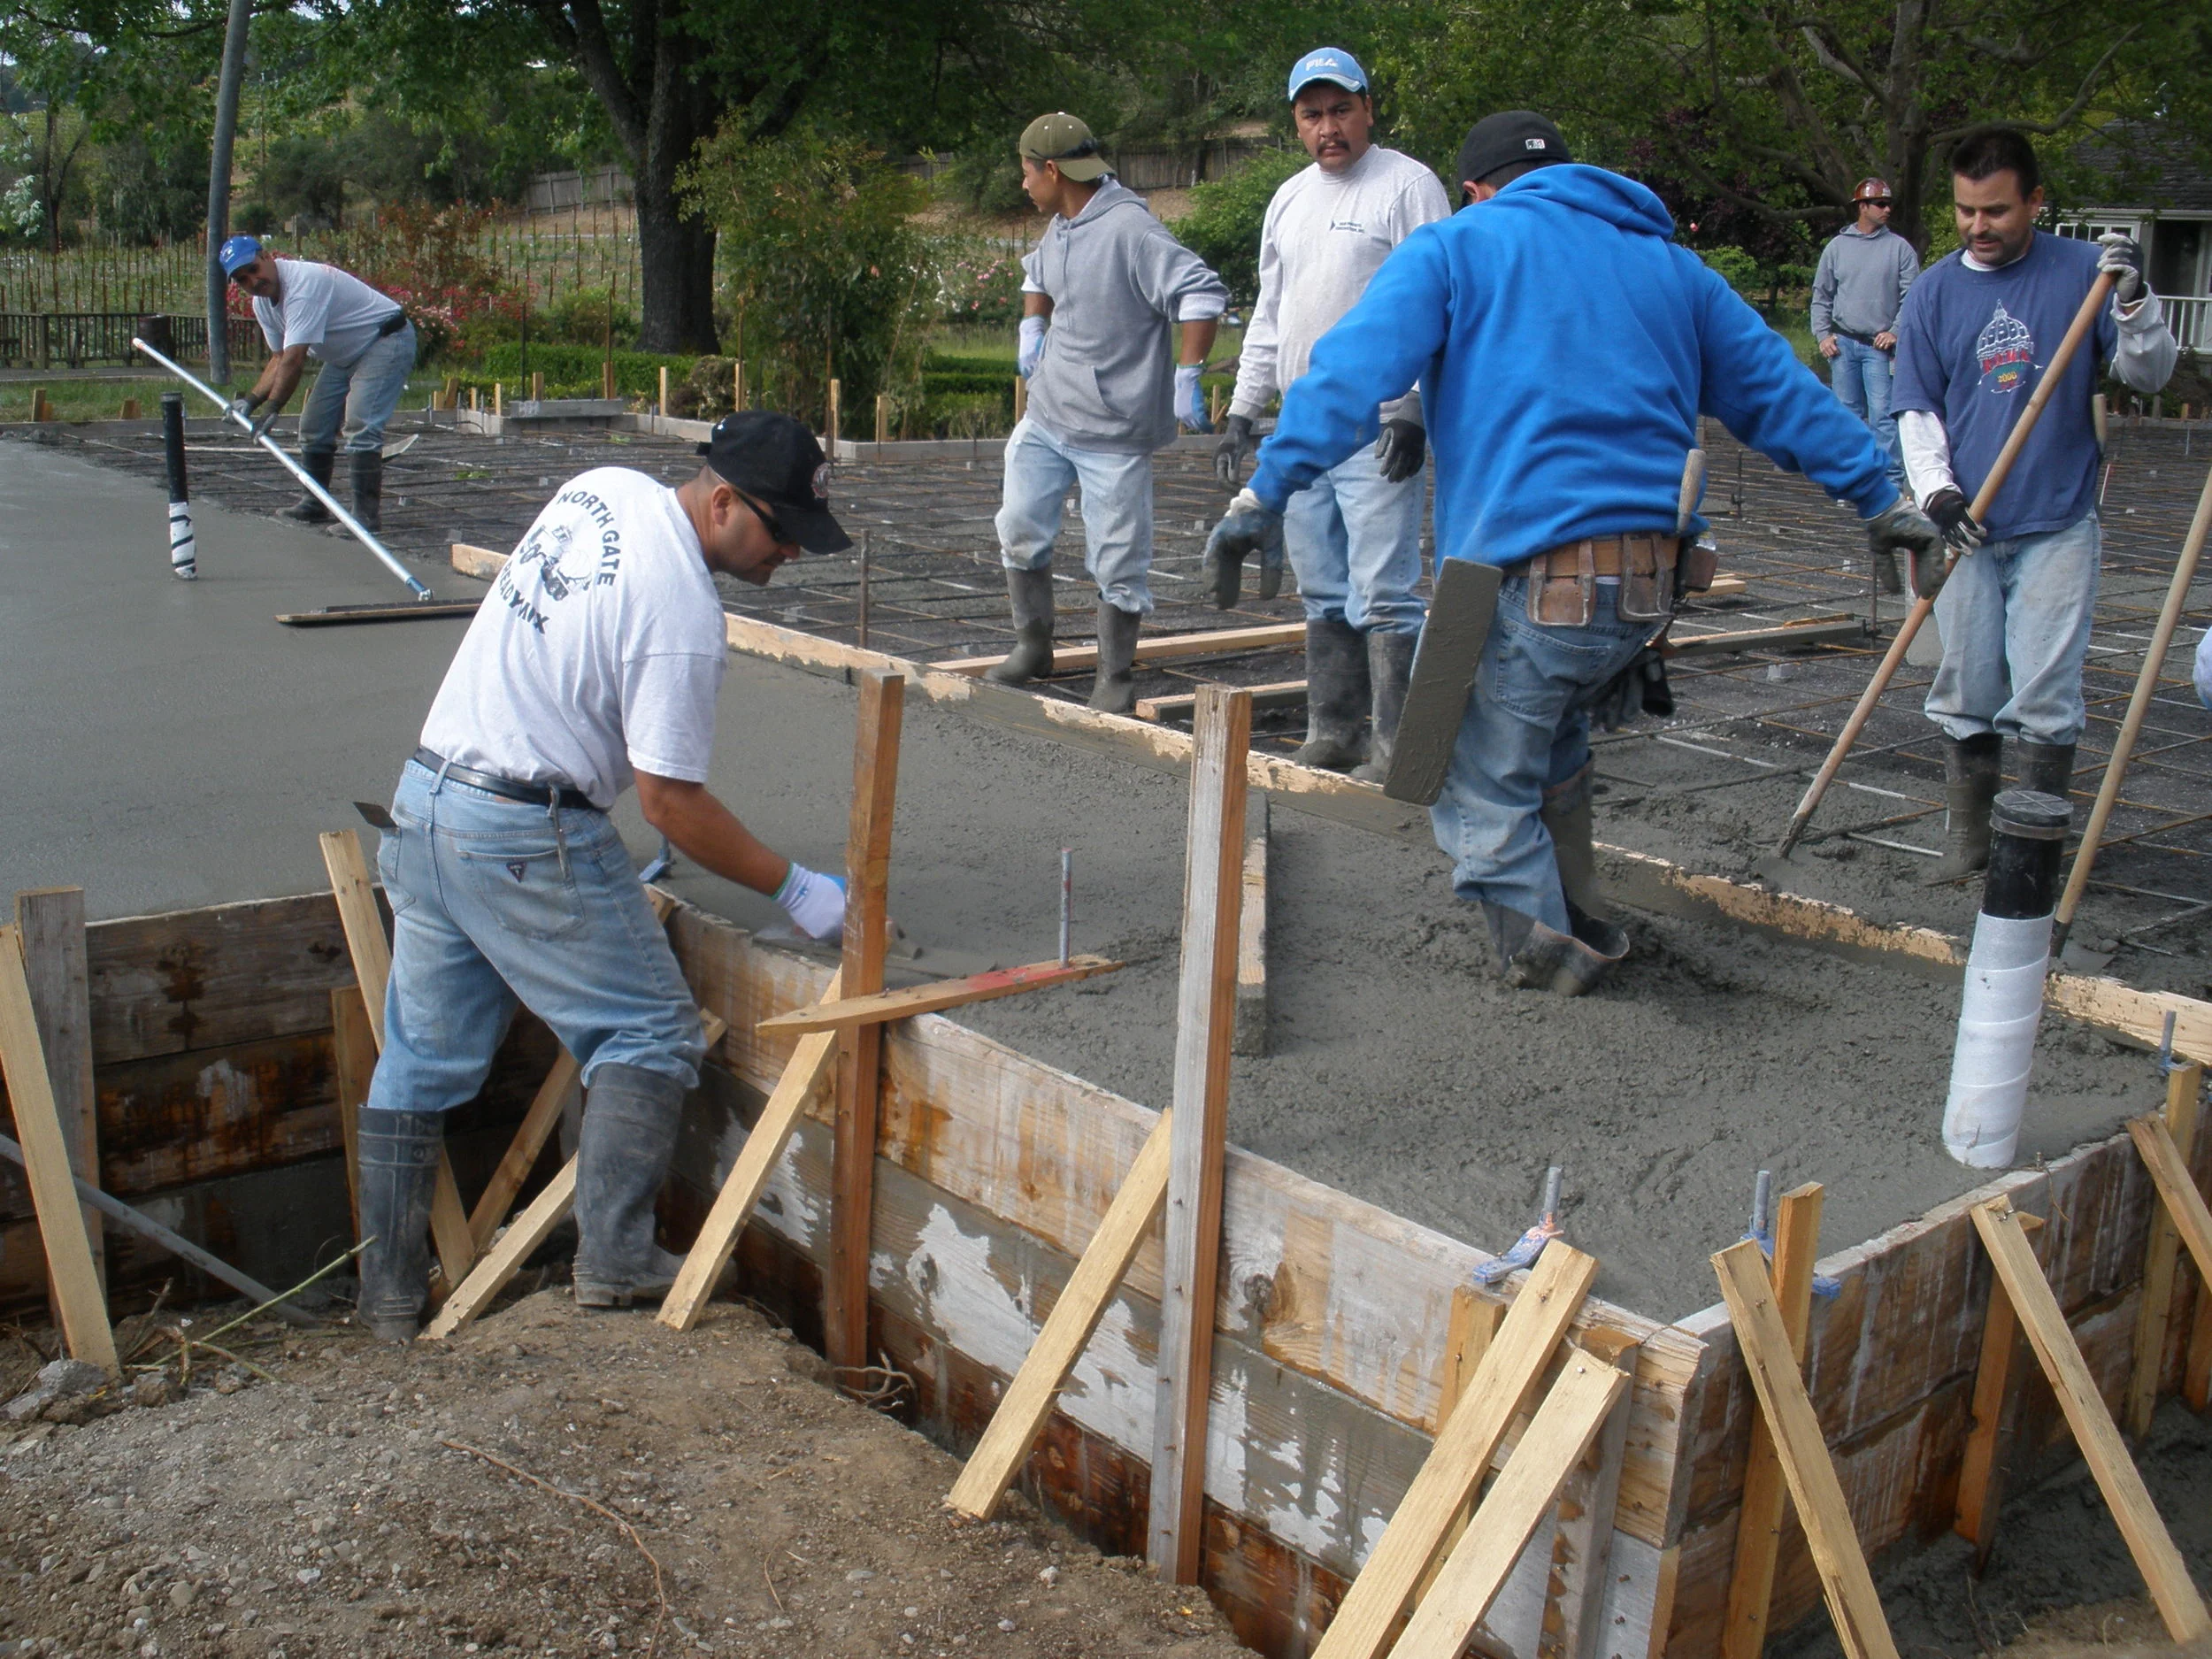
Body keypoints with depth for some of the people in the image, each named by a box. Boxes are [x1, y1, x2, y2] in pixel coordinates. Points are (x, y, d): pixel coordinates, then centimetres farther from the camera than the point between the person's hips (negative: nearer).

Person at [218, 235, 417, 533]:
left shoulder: (304, 283, -30)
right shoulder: (263, 302, 0)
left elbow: (295, 358, -34)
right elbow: (280, 358, 7)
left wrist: (272, 409, -35)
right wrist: (251, 400, -7)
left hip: (387, 341, -10)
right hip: (345, 355, 10)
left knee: (362, 424, -24)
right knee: (314, 425, 8)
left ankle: (367, 512, -23)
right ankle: (315, 504, 20)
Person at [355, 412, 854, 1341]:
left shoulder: (601, 488, 7)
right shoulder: (683, 616, -19)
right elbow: (669, 799, -17)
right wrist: (794, 890, -9)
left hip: (425, 790, 9)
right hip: (527, 838, -9)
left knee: (423, 1057, 14)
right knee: (650, 1034, 3)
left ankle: (389, 1295, 23)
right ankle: (614, 1261, 1)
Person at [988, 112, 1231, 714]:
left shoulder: (1129, 229, -18)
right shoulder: (1060, 227, 10)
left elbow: (1203, 294, -23)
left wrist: (1187, 377, -24)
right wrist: (1032, 328, 15)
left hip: (1113, 429, -8)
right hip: (1045, 417, 8)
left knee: (1116, 562, 0)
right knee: (1019, 528, 11)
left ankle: (1115, 679, 13)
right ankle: (1032, 646, 28)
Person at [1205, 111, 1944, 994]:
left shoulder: (1455, 246, 9)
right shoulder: (1669, 264, 24)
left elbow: (1355, 368, -6)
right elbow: (1776, 386, 28)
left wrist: (1267, 489, -10)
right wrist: (1880, 496, 33)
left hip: (1529, 576, -6)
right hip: (1653, 583, 6)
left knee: (1486, 793, 9)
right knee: (1553, 738, 29)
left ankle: (1547, 943, 7)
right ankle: (1577, 920, 33)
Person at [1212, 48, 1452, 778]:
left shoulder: (1408, 185, -3)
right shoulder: (1289, 199, 18)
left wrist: (1414, 413, -19)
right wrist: (1241, 413, 18)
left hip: (1377, 430, -7)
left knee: (1383, 593, -9)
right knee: (1323, 594, 11)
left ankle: (1400, 750, -4)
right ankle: (1331, 735, 19)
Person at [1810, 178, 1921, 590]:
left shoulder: (1899, 248, 3)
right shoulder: (1837, 247, 10)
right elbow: (1821, 295, 13)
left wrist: (1896, 331, -12)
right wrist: (1823, 334, 0)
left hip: (1881, 346, -3)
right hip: (1843, 343, 3)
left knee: (1883, 417, -11)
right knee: (1849, 416, 6)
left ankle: (1891, 486, -13)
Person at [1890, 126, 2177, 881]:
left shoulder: (2085, 270, 1)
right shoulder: (1933, 292, 6)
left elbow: (2149, 374, 1)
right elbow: (1917, 408, 7)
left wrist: (2134, 300, -17)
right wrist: (1937, 490, -8)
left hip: (2058, 526, -2)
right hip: (1967, 528, 2)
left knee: (2044, 696, -5)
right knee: (1965, 693, 8)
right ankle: (1968, 831, 21)